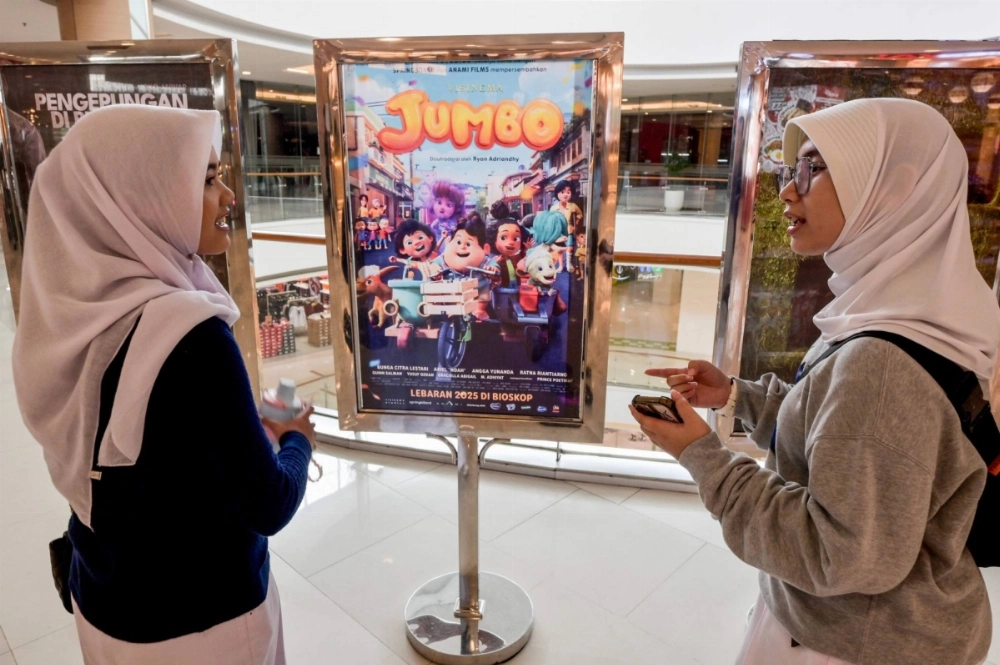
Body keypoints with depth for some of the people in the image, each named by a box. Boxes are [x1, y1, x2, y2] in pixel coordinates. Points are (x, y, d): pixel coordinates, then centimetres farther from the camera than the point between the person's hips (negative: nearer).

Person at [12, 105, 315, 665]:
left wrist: (250, 430, 7)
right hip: (199, 615, -6)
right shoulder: (189, 334, -30)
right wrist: (297, 440, -4)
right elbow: (269, 507, -22)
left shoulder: (74, 313, -7)